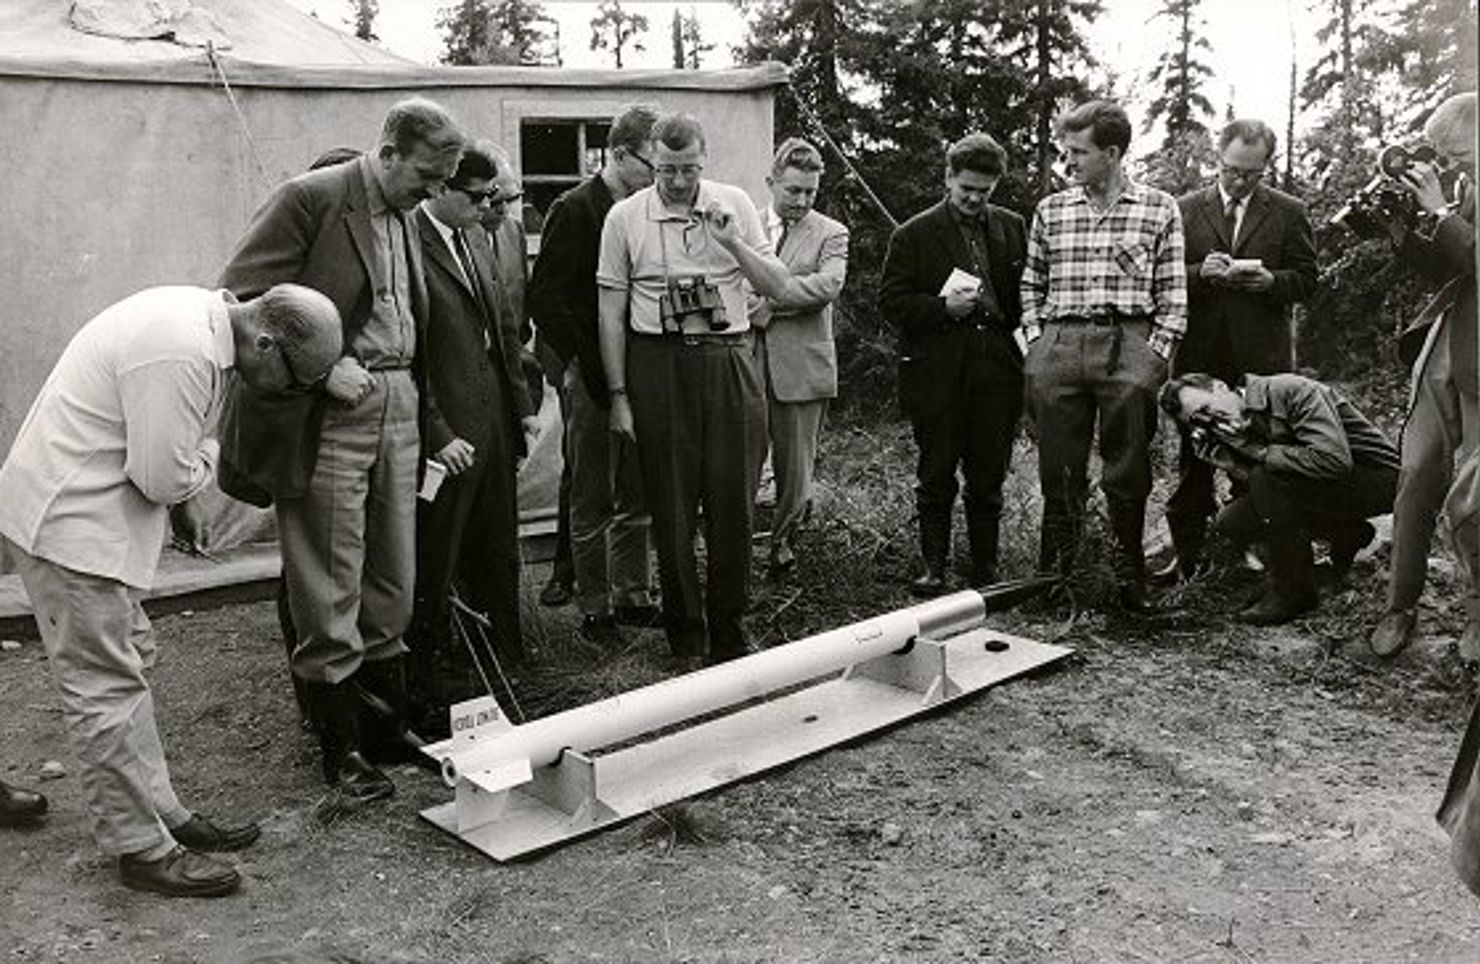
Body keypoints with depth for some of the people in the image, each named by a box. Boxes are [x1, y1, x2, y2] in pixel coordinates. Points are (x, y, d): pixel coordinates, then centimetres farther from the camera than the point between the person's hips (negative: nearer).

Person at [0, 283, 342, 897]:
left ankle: (160, 812, 28)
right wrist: (208, 456, -6)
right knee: (106, 685, -3)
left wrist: (185, 484, 8)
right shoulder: (183, 355, -28)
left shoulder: (203, 313, 4)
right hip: (69, 522, -11)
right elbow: (165, 478, -24)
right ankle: (141, 849, 7)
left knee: (131, 661, 16)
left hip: (79, 511, 11)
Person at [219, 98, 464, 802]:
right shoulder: (311, 199, -8)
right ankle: (340, 749, 11)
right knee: (331, 590, 0)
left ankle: (390, 714, 25)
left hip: (397, 406, 7)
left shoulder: (406, 217, 15)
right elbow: (241, 295, -12)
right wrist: (322, 367, -17)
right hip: (330, 411, -7)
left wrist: (430, 411, 11)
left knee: (394, 579, 12)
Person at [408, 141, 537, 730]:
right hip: (445, 435, -8)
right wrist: (438, 436, -18)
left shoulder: (476, 239, 13)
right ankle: (429, 692, 16)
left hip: (494, 427, 8)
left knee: (496, 561, 16)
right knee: (432, 574, 4)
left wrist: (521, 404, 14)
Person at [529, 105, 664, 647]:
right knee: (591, 503, 3)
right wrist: (588, 366, -15)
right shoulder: (575, 210, -8)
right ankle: (593, 608, 13)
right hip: (593, 380, -6)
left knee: (638, 498, 12)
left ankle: (631, 594, 25)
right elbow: (544, 298, -12)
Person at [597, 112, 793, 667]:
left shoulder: (734, 204, 7)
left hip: (730, 361, 1)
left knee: (734, 505, 4)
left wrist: (733, 243, -11)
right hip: (659, 365, -1)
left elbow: (779, 288, 4)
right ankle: (685, 638, 18)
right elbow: (611, 313, 4)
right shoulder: (625, 217, 3)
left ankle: (729, 634, 18)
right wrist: (618, 395, 0)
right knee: (672, 511, 5)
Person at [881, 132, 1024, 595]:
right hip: (936, 371, -2)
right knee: (936, 475, 5)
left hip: (996, 369, 2)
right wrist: (944, 308, -14)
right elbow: (891, 300, -1)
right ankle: (933, 565, 15)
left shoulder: (1013, 229, 12)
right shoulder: (914, 234, 2)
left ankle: (986, 568, 18)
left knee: (989, 477, 7)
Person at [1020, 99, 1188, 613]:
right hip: (1059, 343, 2)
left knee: (1128, 474, 2)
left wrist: (1156, 352, -5)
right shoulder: (1050, 210, 12)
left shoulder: (1159, 209, 5)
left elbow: (1173, 293, 4)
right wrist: (1035, 340, 5)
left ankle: (1131, 579, 14)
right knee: (1058, 472, 5)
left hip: (1129, 344, -2)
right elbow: (1031, 285, 18)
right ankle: (1052, 575, 15)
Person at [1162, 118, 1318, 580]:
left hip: (1260, 356, -1)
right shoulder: (1186, 208, 9)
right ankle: (1188, 553, 13)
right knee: (1193, 458, 5)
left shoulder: (1289, 212, 8)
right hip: (1199, 352, 1)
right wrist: (1200, 274, -13)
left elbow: (1306, 279, 7)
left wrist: (1270, 280, -13)